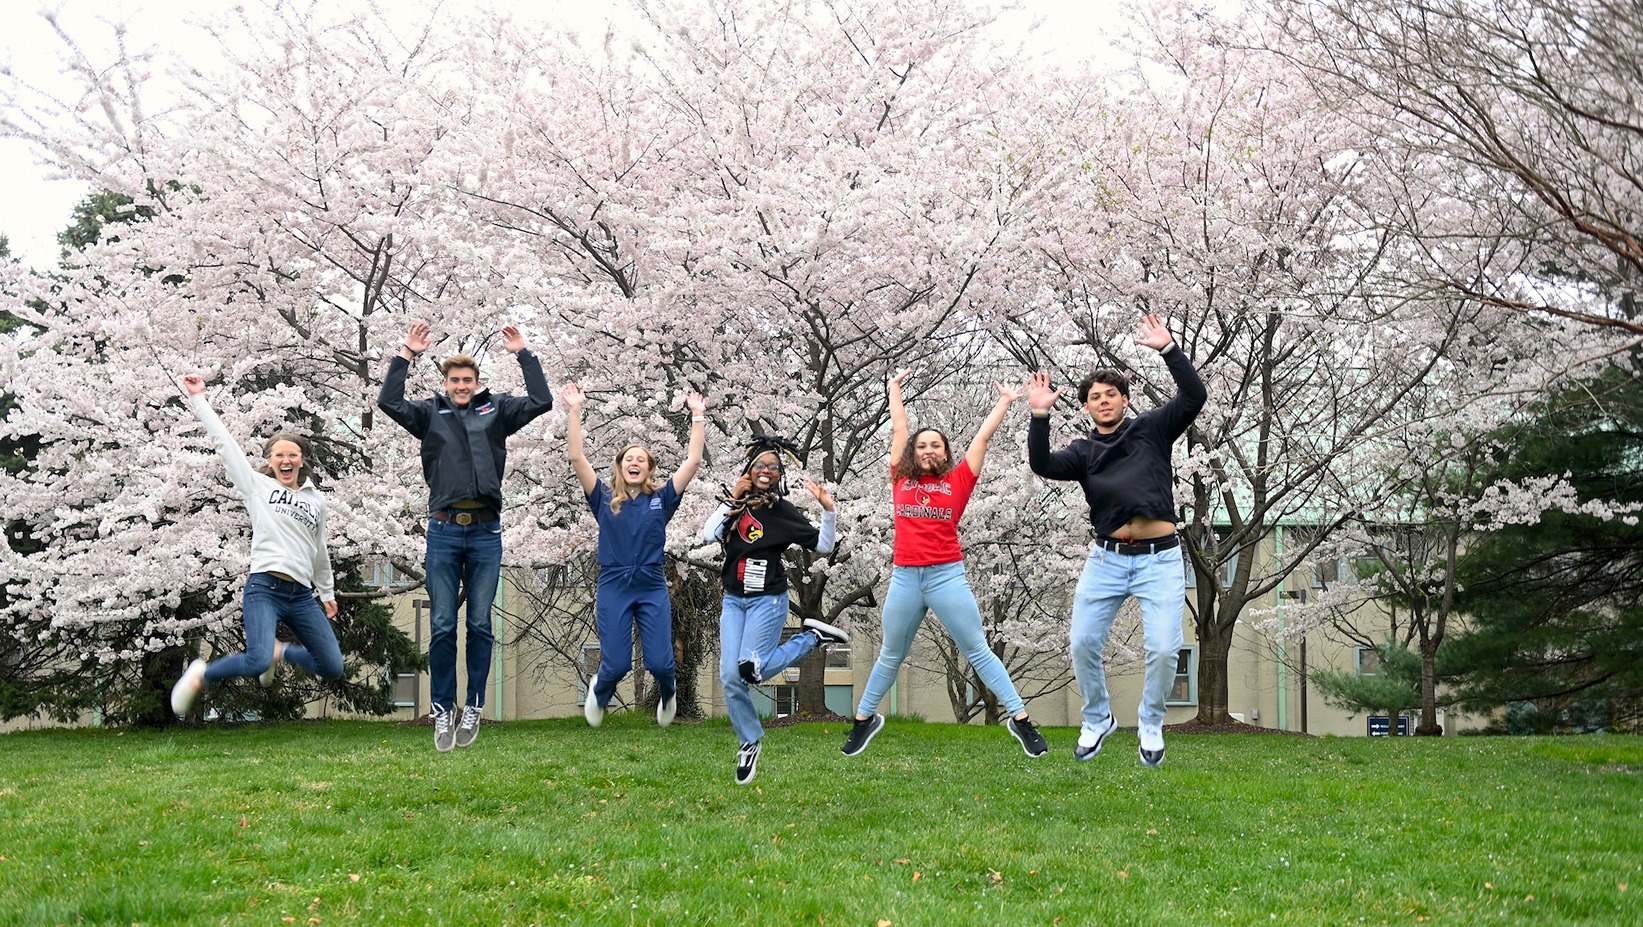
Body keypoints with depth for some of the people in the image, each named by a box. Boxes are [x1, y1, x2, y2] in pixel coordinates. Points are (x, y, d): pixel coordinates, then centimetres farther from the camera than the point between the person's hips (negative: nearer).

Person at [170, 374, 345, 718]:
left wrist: (327, 592, 34)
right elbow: (223, 441, 5)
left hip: (302, 595, 5)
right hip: (264, 588, -5)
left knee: (333, 668, 2)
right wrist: (198, 398, 4)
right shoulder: (258, 486, 8)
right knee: (257, 662, -27)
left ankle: (280, 651, 29)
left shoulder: (317, 500, 18)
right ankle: (199, 676, 1)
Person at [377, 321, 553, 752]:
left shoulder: (497, 410, 12)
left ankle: (474, 708, 14)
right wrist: (407, 354, -3)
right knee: (442, 626, 1)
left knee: (480, 625, 4)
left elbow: (541, 401, 2)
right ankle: (443, 710, 10)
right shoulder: (430, 413, 11)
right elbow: (388, 401, -2)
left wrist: (523, 354, 1)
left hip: (486, 531, 0)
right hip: (444, 530, 0)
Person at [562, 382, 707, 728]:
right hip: (613, 587, -1)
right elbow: (577, 458, -5)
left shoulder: (661, 499, 5)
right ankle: (599, 691, 33)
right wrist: (574, 411, -10)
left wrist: (698, 415, -2)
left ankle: (668, 693, 31)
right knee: (616, 664, -3)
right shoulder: (605, 500, 3)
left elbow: (693, 460, 0)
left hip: (653, 588, 1)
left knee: (659, 663, -6)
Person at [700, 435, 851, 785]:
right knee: (729, 676, -3)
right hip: (733, 600, 4)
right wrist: (732, 499, -10)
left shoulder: (783, 511, -6)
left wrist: (829, 509, -22)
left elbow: (823, 545, -7)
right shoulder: (734, 503, 5)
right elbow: (708, 534, -7)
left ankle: (813, 635, 4)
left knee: (750, 670, -15)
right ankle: (748, 742, 15)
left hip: (767, 599, -4)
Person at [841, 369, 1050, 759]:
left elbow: (983, 436, 12)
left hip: (947, 576, -2)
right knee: (891, 656, 15)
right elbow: (899, 427, 20)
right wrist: (894, 388, 30)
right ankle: (864, 719, 29)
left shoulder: (958, 481, 5)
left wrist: (1004, 402, 18)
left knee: (978, 651, 1)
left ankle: (1020, 718, 4)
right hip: (904, 578, 2)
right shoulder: (901, 479, 10)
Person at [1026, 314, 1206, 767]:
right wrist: (1039, 415, -20)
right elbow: (1043, 465, -10)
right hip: (1106, 559, 2)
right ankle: (1097, 719, 22)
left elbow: (1194, 395, -5)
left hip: (1160, 559, -2)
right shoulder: (1083, 451, 9)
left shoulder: (1152, 428, 7)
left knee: (1164, 649, -9)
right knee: (1082, 643, -2)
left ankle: (1151, 725, 16)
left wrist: (1168, 348, -14)